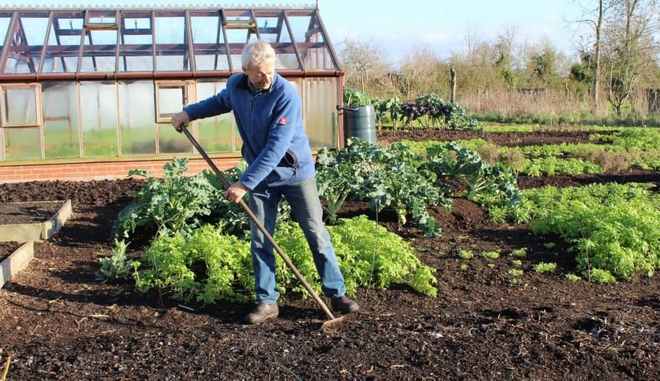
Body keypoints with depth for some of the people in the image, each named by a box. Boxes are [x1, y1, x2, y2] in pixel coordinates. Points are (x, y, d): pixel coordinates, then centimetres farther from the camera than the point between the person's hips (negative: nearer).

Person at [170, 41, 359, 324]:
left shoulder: (287, 95, -24)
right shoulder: (235, 86, -5)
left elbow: (275, 148, -29)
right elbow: (221, 101, 23)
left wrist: (245, 184, -29)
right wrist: (189, 112, 14)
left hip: (295, 173, -5)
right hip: (260, 176, 5)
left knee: (317, 234, 2)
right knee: (260, 240, 5)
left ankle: (337, 294, 12)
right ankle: (267, 301, 16)